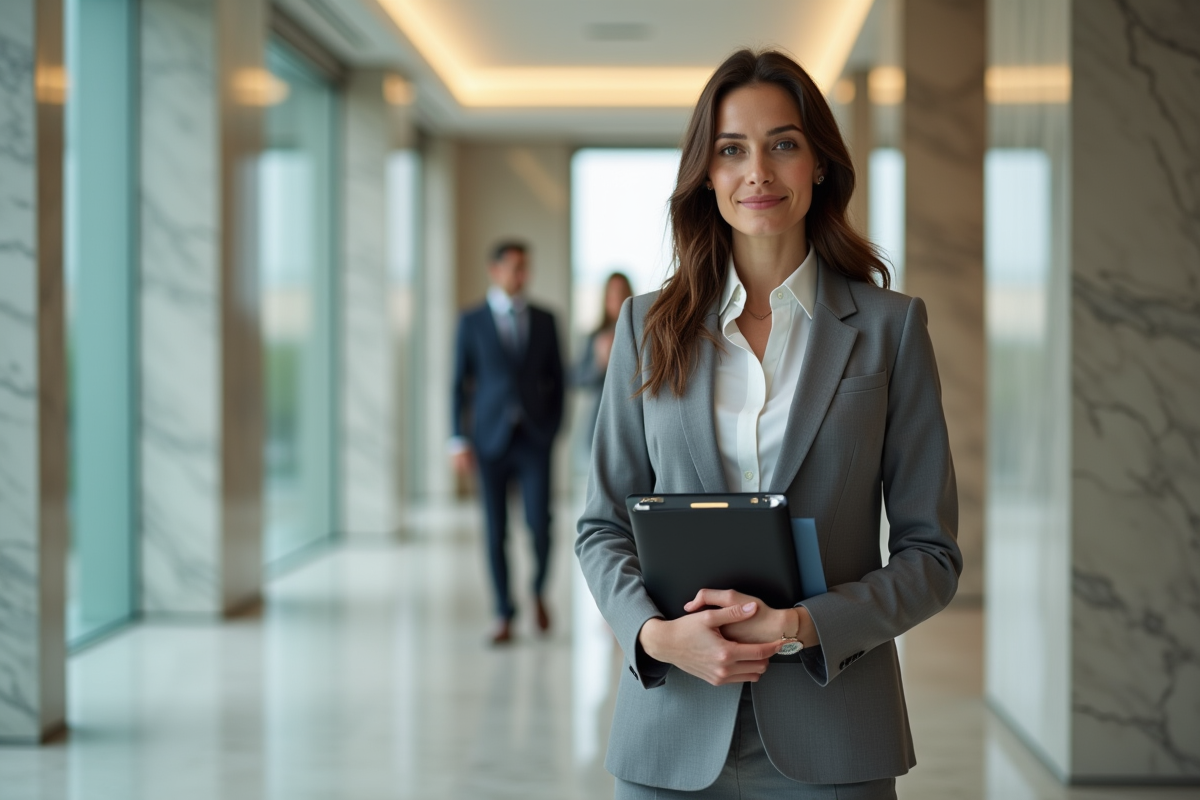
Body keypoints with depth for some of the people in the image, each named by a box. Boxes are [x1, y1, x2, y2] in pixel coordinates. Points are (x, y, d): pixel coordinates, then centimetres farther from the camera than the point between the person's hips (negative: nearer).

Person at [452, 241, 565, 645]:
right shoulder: (472, 321, 4)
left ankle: (539, 592, 18)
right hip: (491, 440, -1)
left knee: (540, 523, -9)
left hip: (534, 438, 1)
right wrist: (459, 440, -3)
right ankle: (504, 616, 11)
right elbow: (459, 383, 3)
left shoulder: (544, 320, 9)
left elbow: (556, 380, 13)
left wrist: (553, 429, 5)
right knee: (496, 531, 1)